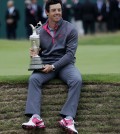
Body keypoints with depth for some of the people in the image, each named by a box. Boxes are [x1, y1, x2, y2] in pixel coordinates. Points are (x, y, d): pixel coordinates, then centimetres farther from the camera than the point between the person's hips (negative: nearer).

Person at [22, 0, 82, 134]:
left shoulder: (70, 29, -2)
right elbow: (37, 52, 13)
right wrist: (34, 55, -14)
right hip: (45, 65, 2)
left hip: (65, 64, -2)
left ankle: (68, 118, -40)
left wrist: (53, 66, -20)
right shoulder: (40, 31, 6)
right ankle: (35, 117, -41)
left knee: (76, 80, -33)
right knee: (33, 79, -29)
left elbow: (70, 53, -8)